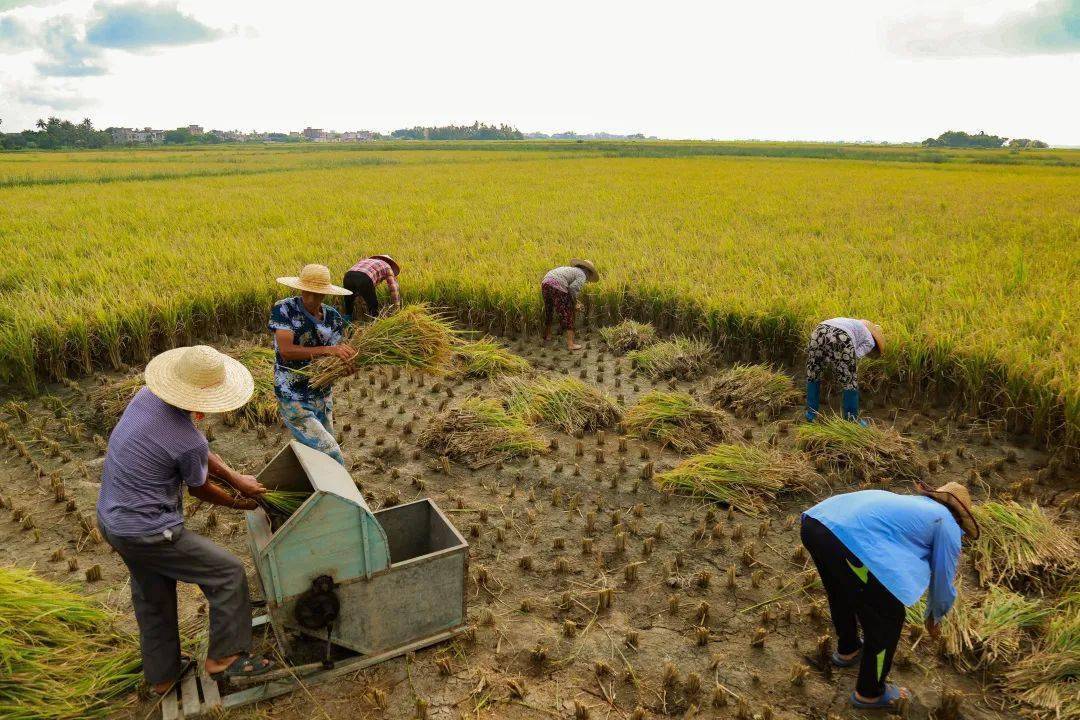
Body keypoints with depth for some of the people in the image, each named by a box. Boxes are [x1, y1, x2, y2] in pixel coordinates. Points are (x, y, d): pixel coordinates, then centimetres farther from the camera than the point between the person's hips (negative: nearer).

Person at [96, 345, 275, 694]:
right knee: (228, 574, 5)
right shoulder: (190, 442, -29)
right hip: (148, 532, -9)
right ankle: (224, 657, 18)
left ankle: (162, 674, 42)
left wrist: (237, 479, 12)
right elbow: (199, 490, -6)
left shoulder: (147, 396, -5)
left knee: (152, 598, 25)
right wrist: (238, 503, 13)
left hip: (110, 518, 9)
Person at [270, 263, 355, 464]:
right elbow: (286, 350, -25)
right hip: (294, 402, -6)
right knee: (333, 458, -11)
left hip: (324, 398, 6)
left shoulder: (333, 317, 0)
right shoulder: (283, 309, -13)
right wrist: (327, 350, -35)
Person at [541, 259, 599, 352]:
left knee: (548, 311, 27)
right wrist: (574, 303, 4)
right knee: (567, 315, 1)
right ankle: (570, 344, -1)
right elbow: (573, 288, -9)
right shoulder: (582, 276, 7)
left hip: (545, 283, 8)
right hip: (557, 287, -8)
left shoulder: (570, 269, 32)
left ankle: (547, 336, 44)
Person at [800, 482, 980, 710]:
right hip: (851, 539, -8)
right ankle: (870, 693, 35)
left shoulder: (910, 504, 39)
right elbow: (943, 582, 27)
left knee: (842, 593, 37)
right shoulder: (947, 525, 18)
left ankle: (847, 649, 61)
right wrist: (934, 617, 48)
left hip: (814, 522, 8)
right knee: (887, 621, 16)